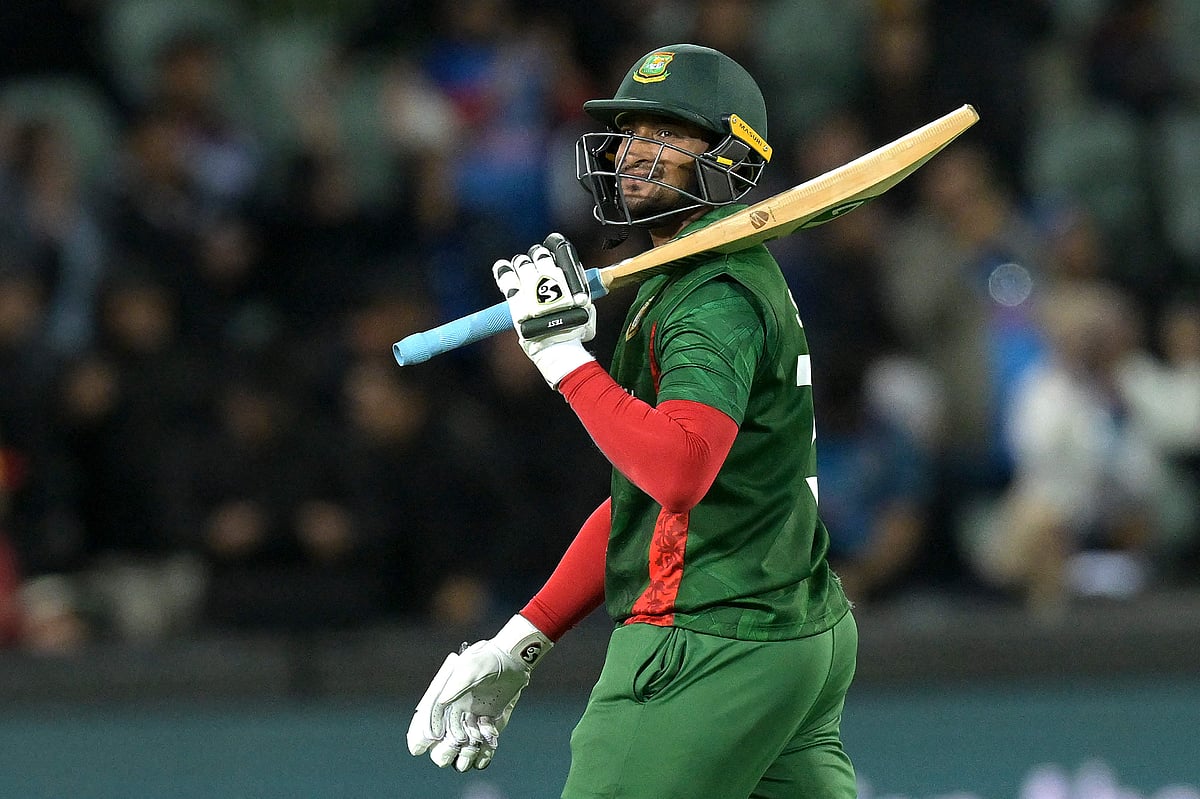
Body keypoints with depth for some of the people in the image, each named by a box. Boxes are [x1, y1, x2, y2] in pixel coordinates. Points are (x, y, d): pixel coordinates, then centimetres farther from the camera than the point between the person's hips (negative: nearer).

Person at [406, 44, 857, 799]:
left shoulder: (719, 297, -13)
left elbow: (678, 473, -31)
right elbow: (639, 499, 21)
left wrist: (563, 353, -23)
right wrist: (519, 646, 18)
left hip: (711, 651, -10)